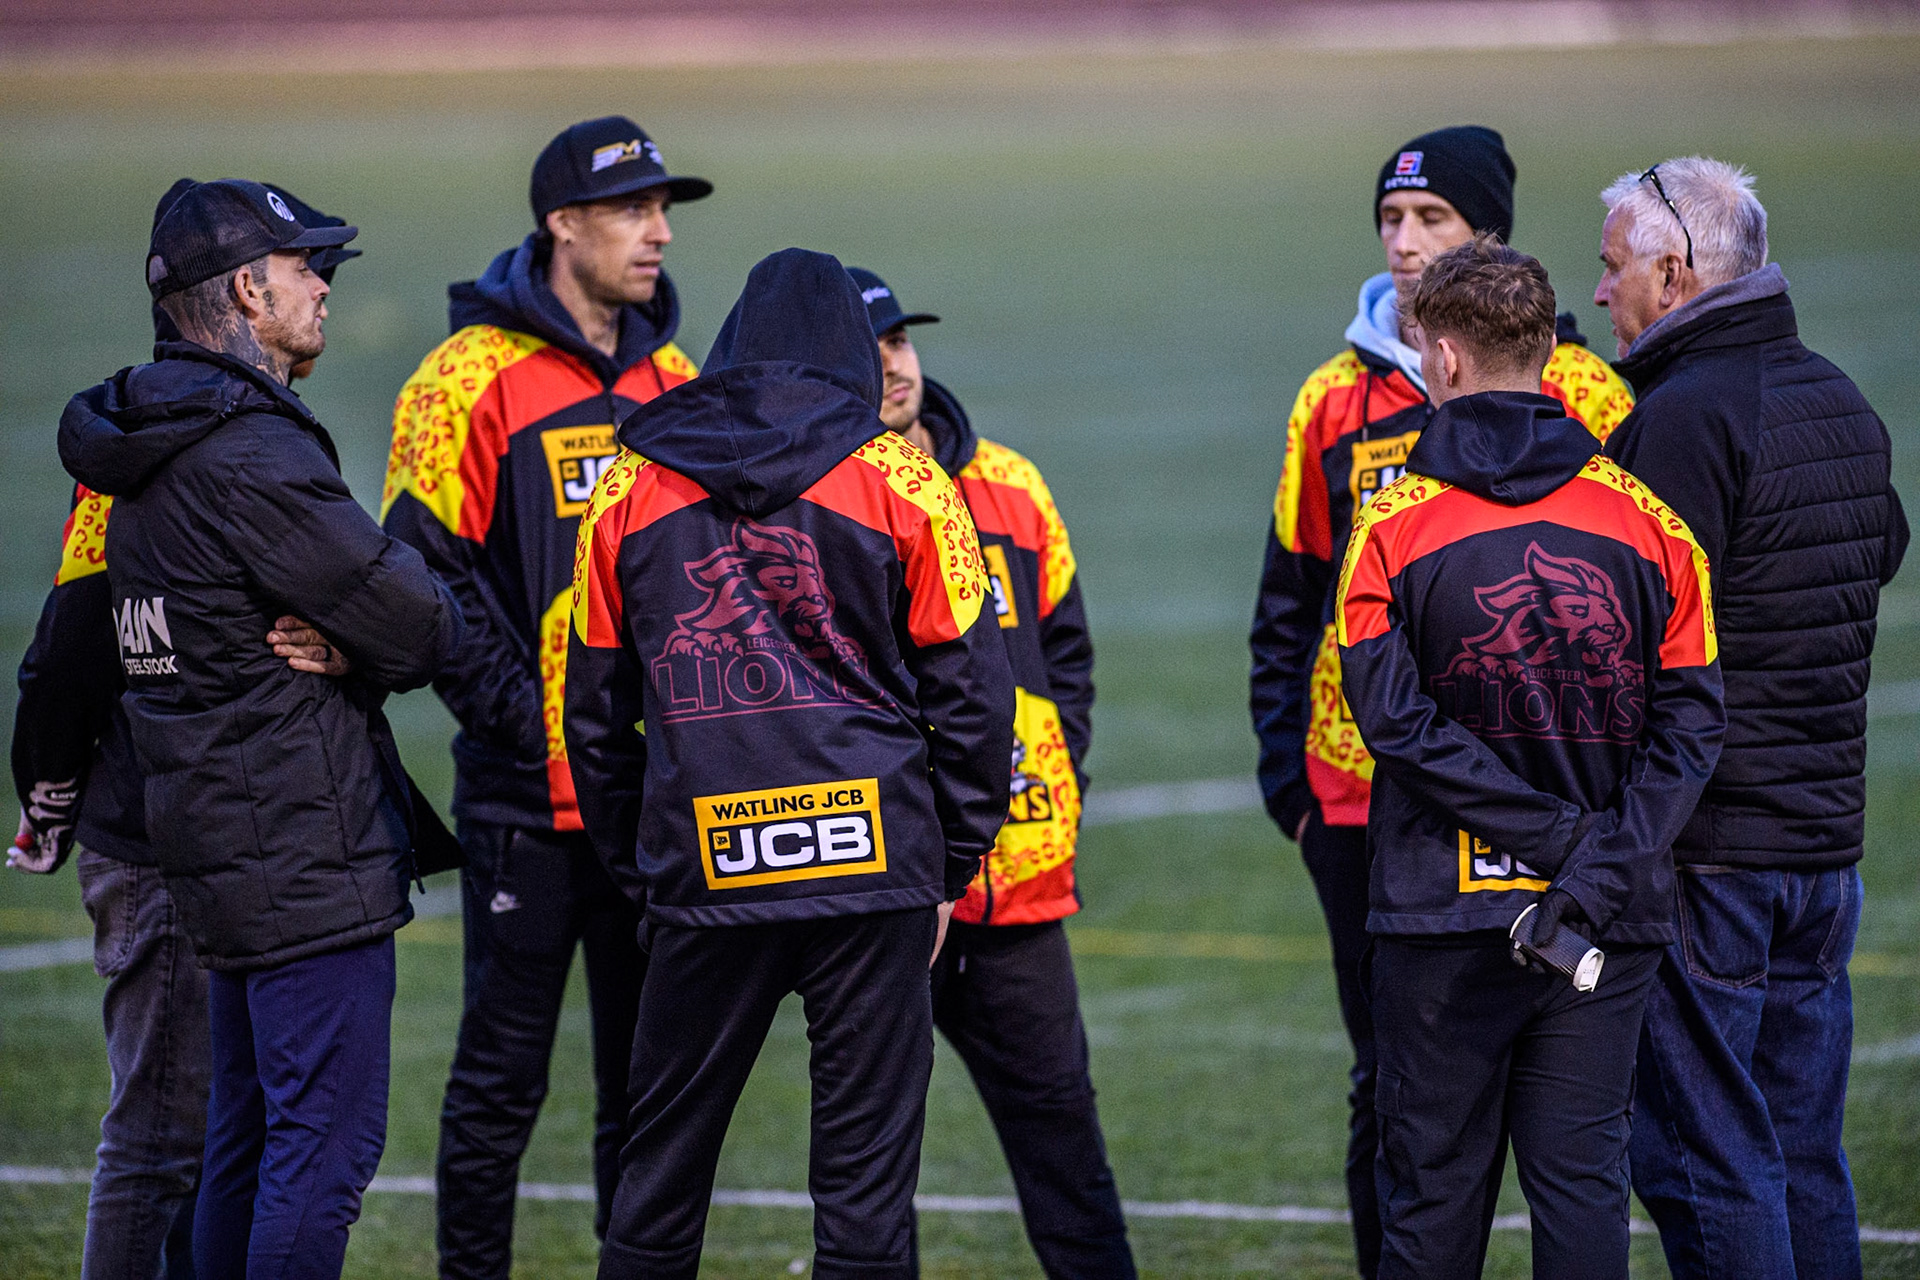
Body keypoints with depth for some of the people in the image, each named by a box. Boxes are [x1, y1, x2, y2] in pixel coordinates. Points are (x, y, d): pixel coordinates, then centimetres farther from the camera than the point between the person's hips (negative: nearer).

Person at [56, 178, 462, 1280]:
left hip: (221, 847, 10)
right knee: (330, 1136, -9)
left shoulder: (154, 457, 14)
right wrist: (364, 651, 2)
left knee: (251, 1130, 16)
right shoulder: (254, 457, -19)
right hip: (306, 851, -10)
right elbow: (422, 626, -19)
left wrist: (341, 648, -5)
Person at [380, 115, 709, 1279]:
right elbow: (426, 575, -11)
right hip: (529, 796, -6)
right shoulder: (476, 378, -7)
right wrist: (528, 723, -15)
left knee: (649, 1079, 9)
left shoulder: (675, 385, 12)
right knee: (503, 1078, -1)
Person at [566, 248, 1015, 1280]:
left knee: (660, 1171, 11)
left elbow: (594, 710, 13)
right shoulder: (903, 486, 1)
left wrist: (637, 869, 19)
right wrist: (948, 872, 10)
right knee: (865, 1172, 2)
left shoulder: (630, 490, 8)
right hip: (875, 870, -2)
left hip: (703, 876, 2)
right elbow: (970, 694, 1)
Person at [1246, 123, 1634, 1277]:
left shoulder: (1576, 390, -1)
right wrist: (1285, 770, 9)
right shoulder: (1338, 399, 10)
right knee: (1391, 1077, 7)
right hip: (1365, 799, 3)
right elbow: (1290, 604, 16)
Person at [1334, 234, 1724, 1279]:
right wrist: (1596, 865, -11)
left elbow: (1399, 721, -12)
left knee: (1434, 1190, 7)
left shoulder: (1394, 528, -5)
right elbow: (1690, 725, -5)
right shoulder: (1646, 522, 0)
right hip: (1610, 923, 2)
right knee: (1584, 1180, 5)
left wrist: (1563, 838, -11)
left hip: (1443, 911, -2)